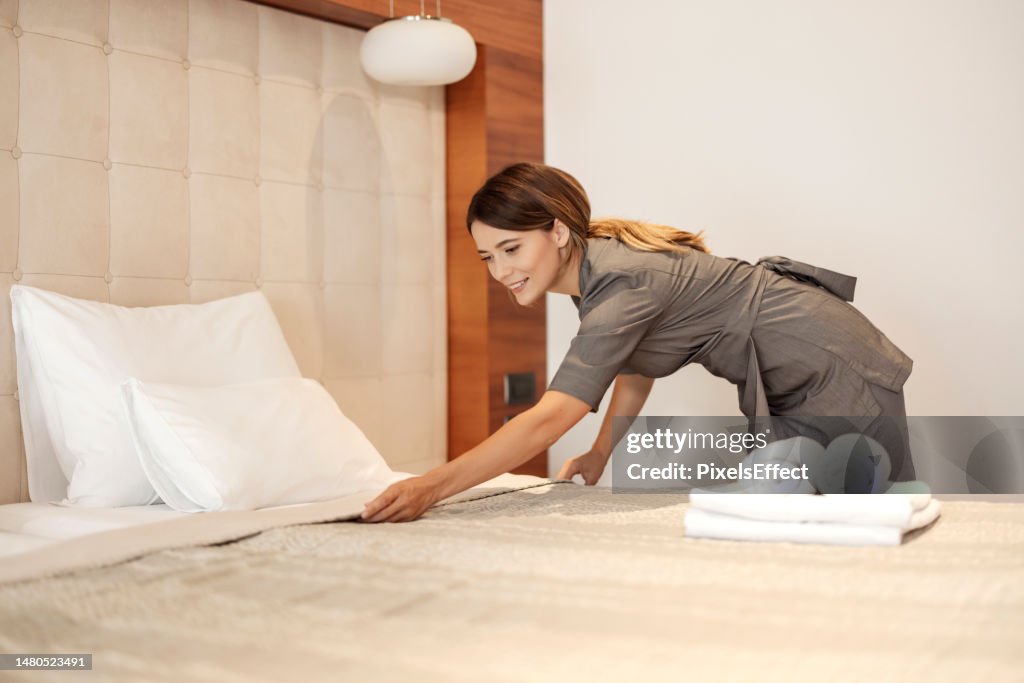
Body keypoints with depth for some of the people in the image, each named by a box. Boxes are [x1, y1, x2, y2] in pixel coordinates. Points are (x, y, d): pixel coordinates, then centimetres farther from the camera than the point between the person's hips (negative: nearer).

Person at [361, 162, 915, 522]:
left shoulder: (624, 284, -33)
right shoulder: (600, 260, -4)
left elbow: (549, 419, -42)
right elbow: (636, 365, 10)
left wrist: (430, 488, -45)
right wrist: (600, 454, 3)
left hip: (836, 370, -9)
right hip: (790, 387, 9)